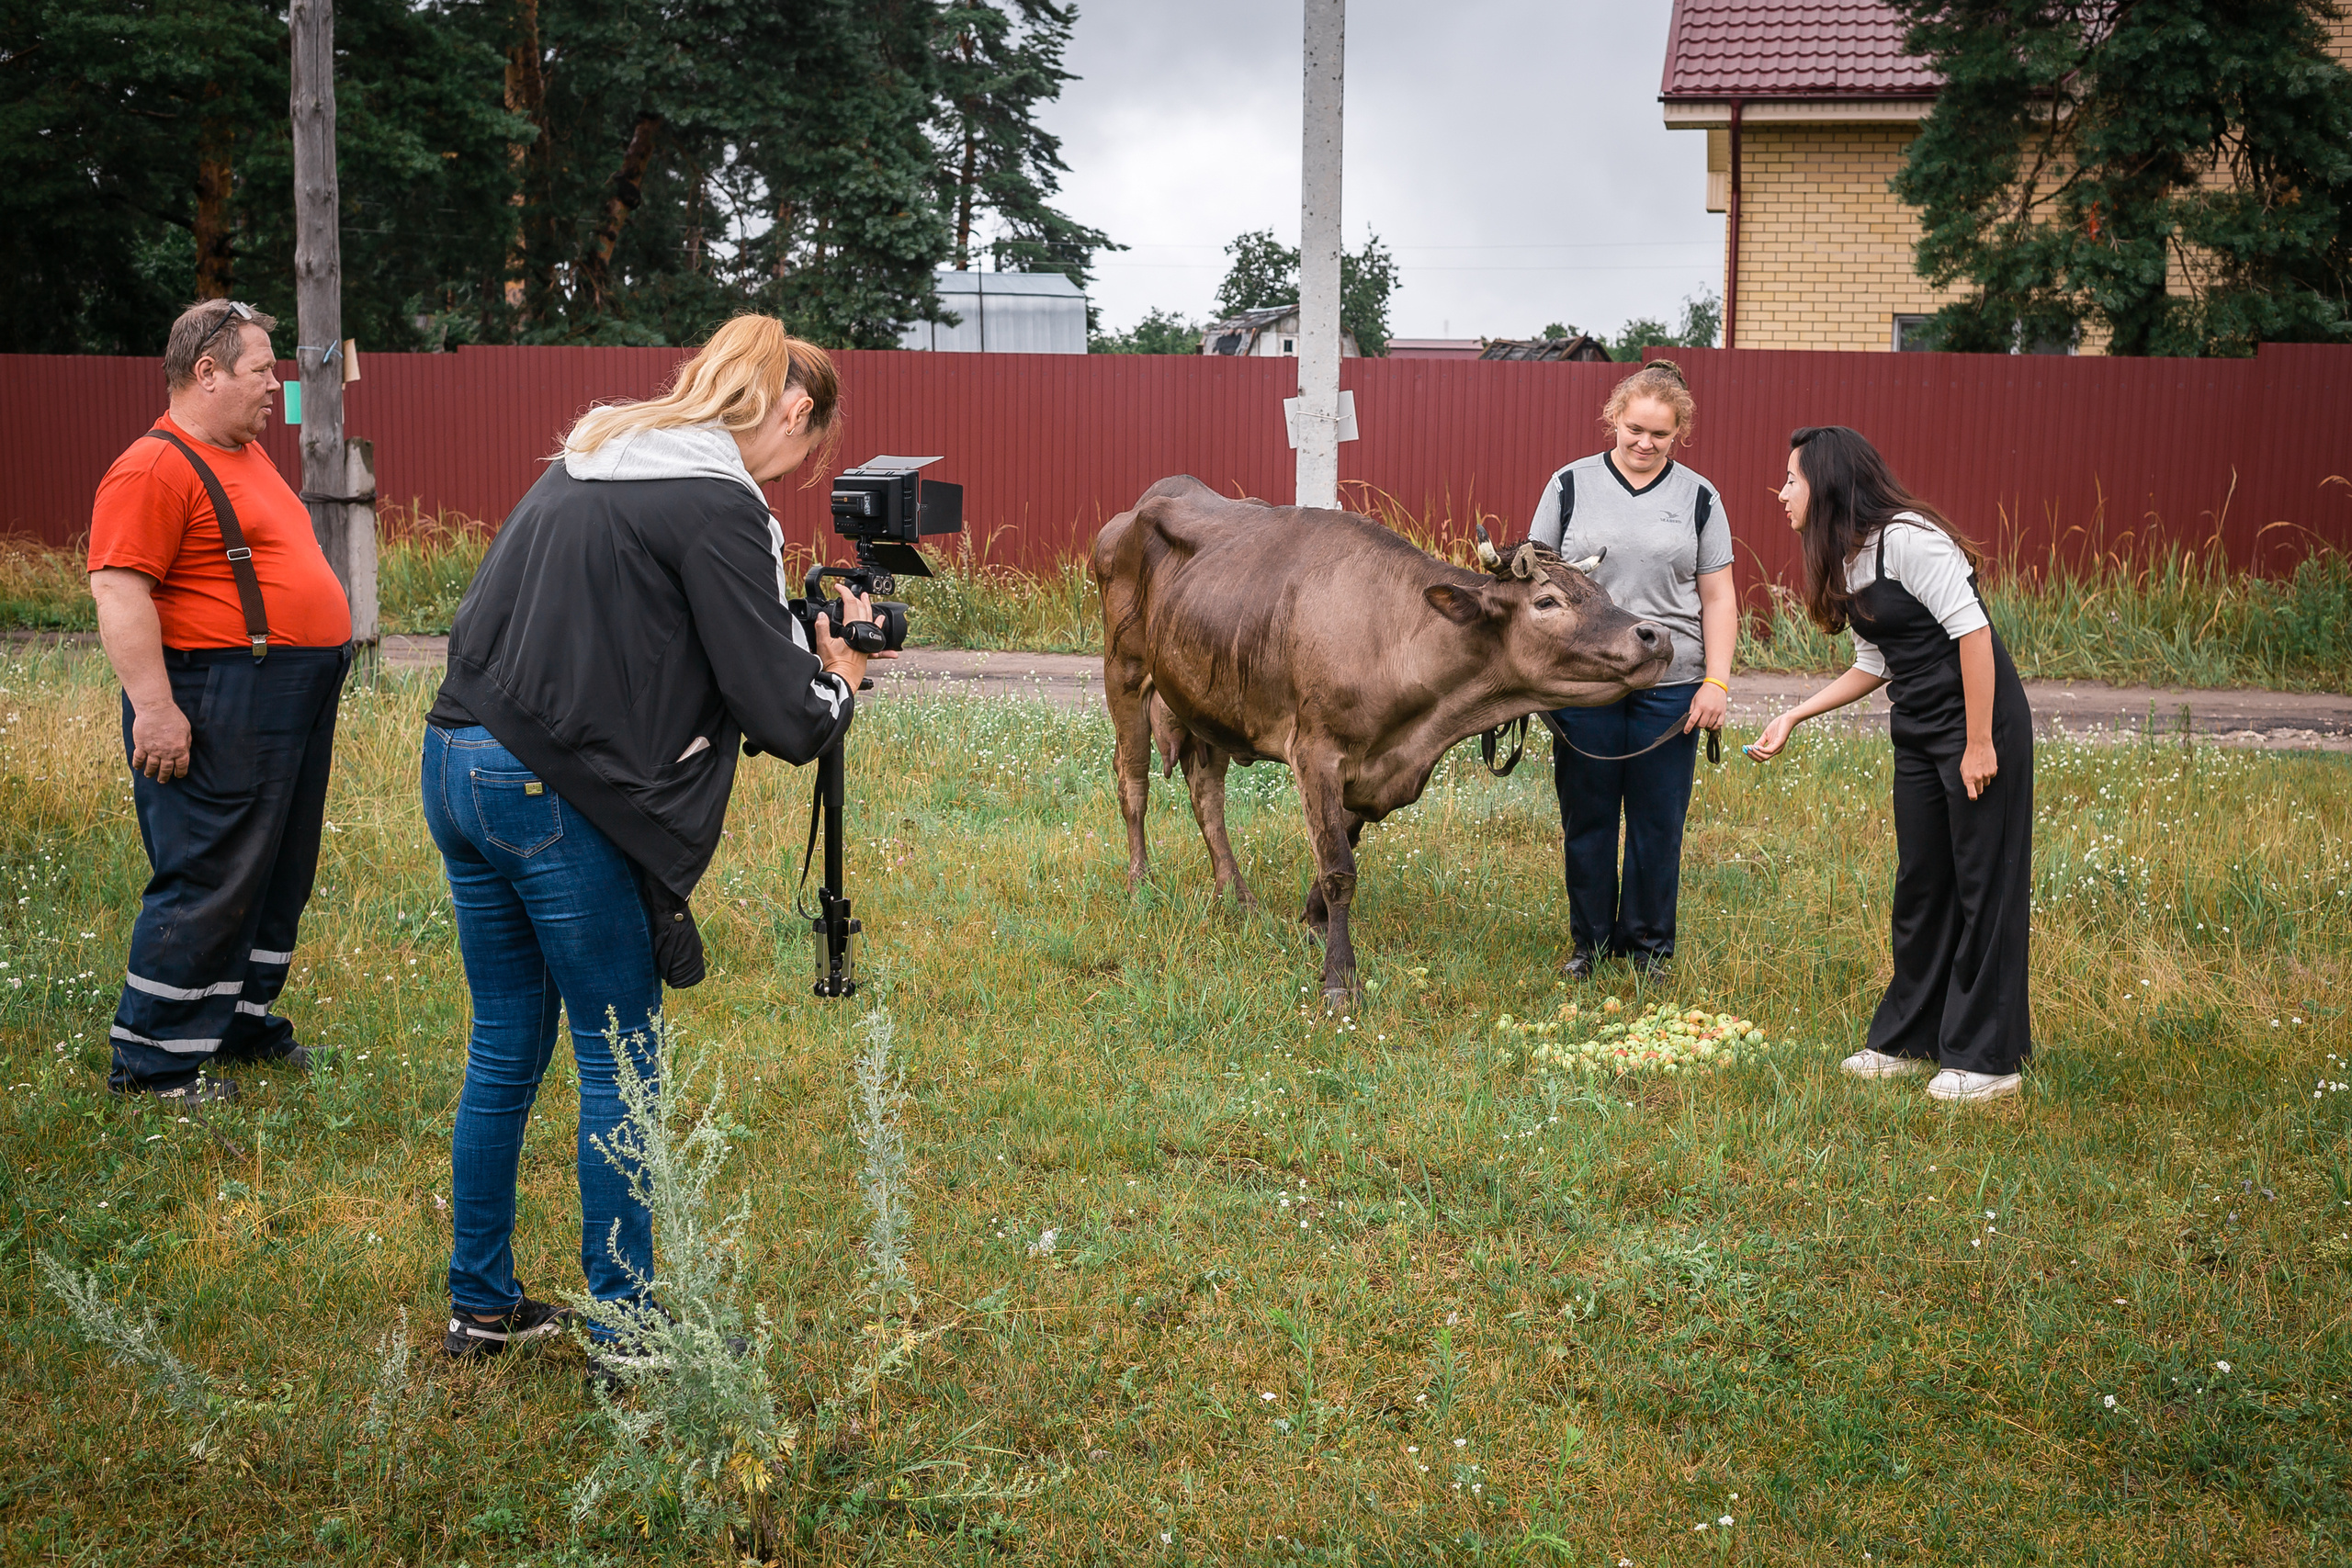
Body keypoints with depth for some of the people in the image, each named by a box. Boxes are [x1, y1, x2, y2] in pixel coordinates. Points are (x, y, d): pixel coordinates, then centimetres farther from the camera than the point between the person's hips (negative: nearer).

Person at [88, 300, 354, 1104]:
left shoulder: (247, 452, 17)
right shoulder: (156, 468, -15)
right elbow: (119, 591, -21)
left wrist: (318, 659, 28)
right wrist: (154, 708, -26)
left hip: (294, 704, 10)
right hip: (220, 707, -10)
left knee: (278, 877, 17)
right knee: (208, 882, -6)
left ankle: (244, 1020, 30)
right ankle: (152, 1061, 2)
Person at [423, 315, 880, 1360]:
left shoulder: (588, 463, 16)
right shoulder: (717, 505, -10)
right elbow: (781, 714, -13)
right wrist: (842, 675, 9)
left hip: (458, 761, 9)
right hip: (555, 793, -8)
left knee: (505, 1048, 16)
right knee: (619, 1062, 3)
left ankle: (481, 1306, 25)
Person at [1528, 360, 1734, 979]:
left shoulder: (1699, 498, 5)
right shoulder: (1571, 485, 4)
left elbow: (1717, 598, 5)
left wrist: (1717, 681, -3)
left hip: (1669, 688, 0)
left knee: (1658, 822, 6)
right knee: (1587, 817, 7)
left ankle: (1649, 945, 20)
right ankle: (1589, 939, 22)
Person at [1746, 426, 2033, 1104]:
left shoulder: (1906, 538, -18)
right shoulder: (1844, 561, 10)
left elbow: (1971, 630, -21)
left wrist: (1979, 744, -22)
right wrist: (1792, 717, 13)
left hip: (1980, 722, -9)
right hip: (1917, 731, 9)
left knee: (1982, 883, -3)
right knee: (1919, 883, 13)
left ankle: (1986, 1059, 3)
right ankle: (1906, 1038, 23)